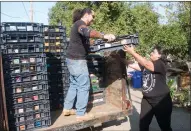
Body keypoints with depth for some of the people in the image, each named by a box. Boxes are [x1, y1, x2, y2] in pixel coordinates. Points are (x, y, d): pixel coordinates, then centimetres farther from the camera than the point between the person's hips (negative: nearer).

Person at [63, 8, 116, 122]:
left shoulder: (80, 25, 20)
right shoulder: (80, 24, -14)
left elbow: (88, 42, 15)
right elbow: (88, 32, -37)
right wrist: (104, 36, -48)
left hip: (74, 60, 10)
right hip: (77, 60, -10)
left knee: (74, 85, 18)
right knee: (84, 86, -2)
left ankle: (67, 109, 28)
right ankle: (81, 114, 9)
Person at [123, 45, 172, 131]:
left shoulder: (161, 65, -16)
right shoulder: (146, 64, 5)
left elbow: (146, 64, -33)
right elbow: (132, 65, -2)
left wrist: (132, 53, -34)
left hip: (161, 100, -6)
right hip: (147, 99, 6)